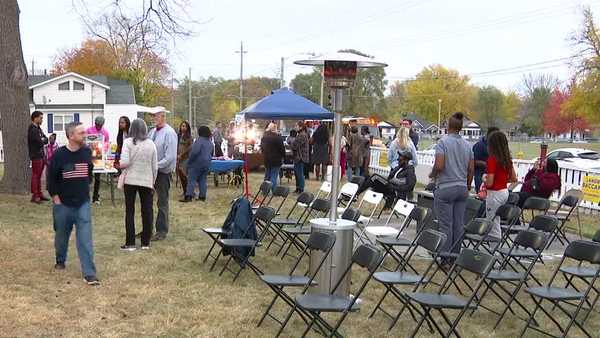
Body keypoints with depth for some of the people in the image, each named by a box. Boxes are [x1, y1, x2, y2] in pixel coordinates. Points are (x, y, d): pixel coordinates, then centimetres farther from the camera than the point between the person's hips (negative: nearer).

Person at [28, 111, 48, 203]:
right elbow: (40, 142, -21)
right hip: (36, 156, -9)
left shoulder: (38, 128, 15)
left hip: (41, 155, 9)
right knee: (35, 175, -6)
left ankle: (39, 194, 20)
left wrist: (42, 140, -8)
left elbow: (46, 140, 11)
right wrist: (43, 140, -2)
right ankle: (35, 196, -4)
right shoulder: (32, 129, -15)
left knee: (39, 175, 13)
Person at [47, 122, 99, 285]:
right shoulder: (59, 155, -11)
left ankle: (89, 273, -8)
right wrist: (55, 197, -5)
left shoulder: (87, 152, -2)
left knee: (85, 239, -7)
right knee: (61, 235, 17)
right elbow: (51, 178, -5)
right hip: (63, 204, -1)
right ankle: (60, 261, 44)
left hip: (83, 203, 1)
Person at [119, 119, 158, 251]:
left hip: (130, 180, -1)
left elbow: (124, 162, -17)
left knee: (130, 212, 6)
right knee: (147, 211, 9)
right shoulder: (151, 144, 1)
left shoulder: (128, 142, -7)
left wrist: (119, 165, 5)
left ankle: (130, 243, 6)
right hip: (146, 181, 2)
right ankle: (146, 242, 13)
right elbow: (155, 166, 3)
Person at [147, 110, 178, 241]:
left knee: (162, 202, 5)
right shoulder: (152, 132, 6)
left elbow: (170, 157, -20)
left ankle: (162, 231, 15)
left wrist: (156, 166, -21)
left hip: (163, 172, -7)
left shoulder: (169, 133, -14)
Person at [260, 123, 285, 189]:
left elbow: (261, 147, 14)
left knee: (267, 177, 16)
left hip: (266, 159, 5)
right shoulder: (278, 137, -15)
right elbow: (282, 148, -11)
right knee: (274, 177, -1)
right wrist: (283, 157, 3)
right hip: (276, 160, -5)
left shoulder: (264, 137, 3)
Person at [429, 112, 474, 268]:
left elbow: (439, 166, -20)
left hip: (445, 188, -6)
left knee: (446, 225, -2)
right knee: (459, 225, 9)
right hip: (462, 188, 6)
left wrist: (432, 175, 0)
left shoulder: (443, 142, -11)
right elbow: (471, 169, 10)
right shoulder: (467, 145, 7)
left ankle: (446, 259, 2)